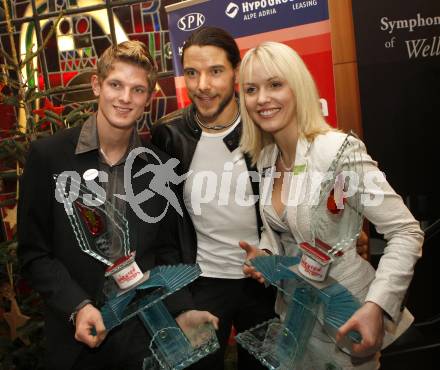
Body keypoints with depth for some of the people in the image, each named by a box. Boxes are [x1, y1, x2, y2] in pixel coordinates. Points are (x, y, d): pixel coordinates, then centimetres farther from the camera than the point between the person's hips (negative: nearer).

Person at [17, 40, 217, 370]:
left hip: (147, 331, 2)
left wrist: (182, 310, -9)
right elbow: (34, 251, -5)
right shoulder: (47, 155, -9)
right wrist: (78, 307, -16)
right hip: (78, 333, -1)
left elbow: (166, 251, 4)